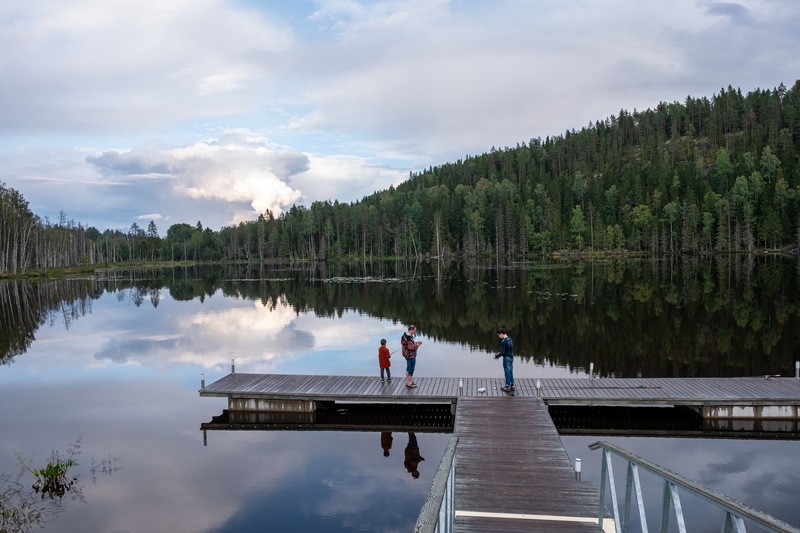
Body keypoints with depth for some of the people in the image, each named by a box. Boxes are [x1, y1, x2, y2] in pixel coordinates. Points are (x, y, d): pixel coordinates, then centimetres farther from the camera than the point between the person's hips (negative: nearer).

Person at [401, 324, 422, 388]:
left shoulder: (405, 335, 3)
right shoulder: (409, 337, -29)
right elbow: (412, 347, -30)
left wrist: (415, 342, 7)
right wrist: (418, 344, -13)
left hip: (407, 354, 10)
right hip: (411, 356, -10)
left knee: (408, 368, 22)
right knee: (411, 369, 3)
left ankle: (408, 382, 34)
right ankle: (409, 384, 14)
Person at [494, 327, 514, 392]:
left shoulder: (503, 342, -20)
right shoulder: (510, 339, 7)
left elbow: (502, 352, -20)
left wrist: (496, 356, -3)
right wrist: (499, 353, 16)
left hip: (506, 358, -8)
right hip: (511, 357, 8)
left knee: (507, 373, 2)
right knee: (511, 372, 15)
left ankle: (507, 387, 10)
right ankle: (512, 386, 22)